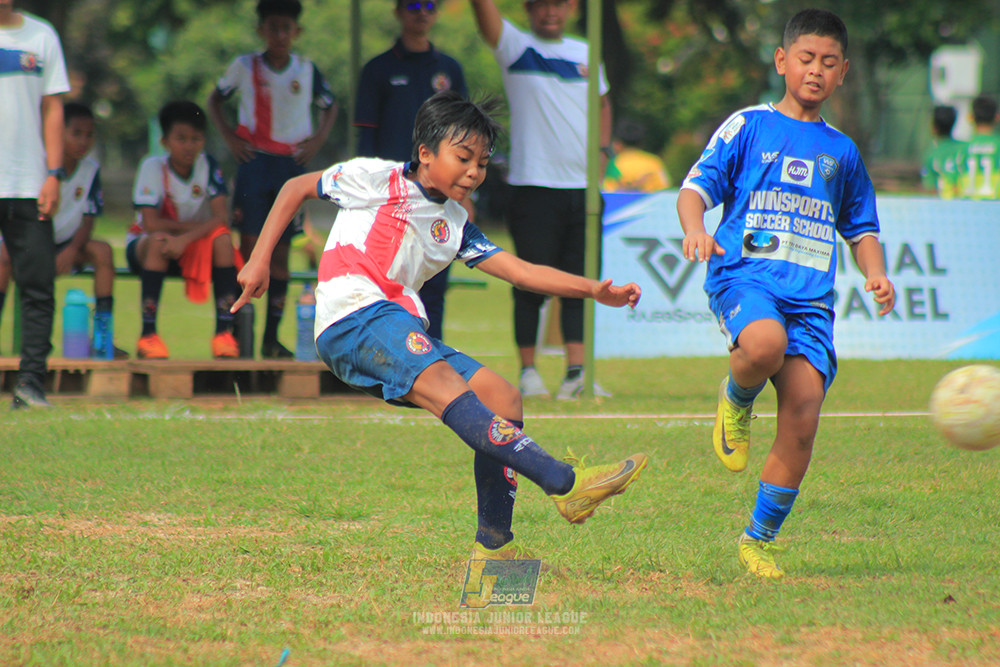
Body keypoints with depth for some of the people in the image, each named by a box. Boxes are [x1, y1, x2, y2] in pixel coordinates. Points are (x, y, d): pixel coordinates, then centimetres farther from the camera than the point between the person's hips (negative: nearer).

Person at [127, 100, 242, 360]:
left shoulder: (208, 166, -9)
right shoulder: (153, 167, -16)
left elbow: (221, 217, -20)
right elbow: (150, 223, -24)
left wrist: (185, 238, -34)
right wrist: (195, 225, -23)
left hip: (195, 248, 2)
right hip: (144, 244, -2)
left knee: (222, 238, -27)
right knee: (159, 240, -36)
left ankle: (224, 331, -27)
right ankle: (148, 336, -33)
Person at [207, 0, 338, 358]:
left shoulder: (307, 70, 3)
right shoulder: (245, 67, -1)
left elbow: (331, 106, 18)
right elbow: (215, 99, 12)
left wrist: (318, 140, 3)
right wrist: (229, 136, -1)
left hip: (292, 165, 2)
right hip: (255, 160, -2)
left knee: (280, 252, 4)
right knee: (249, 246, -10)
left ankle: (271, 338, 8)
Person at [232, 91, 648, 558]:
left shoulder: (455, 225, 22)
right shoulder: (376, 178, 6)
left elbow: (521, 272, 17)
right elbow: (297, 188, 16)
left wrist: (593, 289, 4)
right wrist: (259, 261, 8)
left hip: (405, 335, 8)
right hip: (354, 318, -8)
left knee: (503, 398, -6)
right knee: (447, 389, -29)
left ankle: (494, 545, -4)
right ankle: (564, 483, -43)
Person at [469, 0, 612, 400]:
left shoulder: (585, 53, 13)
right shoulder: (515, 47, 0)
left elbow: (602, 104, 25)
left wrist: (602, 149, 11)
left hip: (583, 185, 4)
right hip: (533, 186, -4)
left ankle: (576, 372, 3)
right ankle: (528, 371, 4)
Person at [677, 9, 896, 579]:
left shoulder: (842, 151, 21)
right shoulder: (748, 126, 9)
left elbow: (862, 227, 30)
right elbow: (697, 186, 3)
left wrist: (876, 274, 10)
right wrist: (696, 228, -19)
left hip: (811, 295, 4)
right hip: (745, 274, -4)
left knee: (802, 419, -12)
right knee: (765, 343, -39)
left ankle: (760, 540, 5)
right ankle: (735, 402, -2)